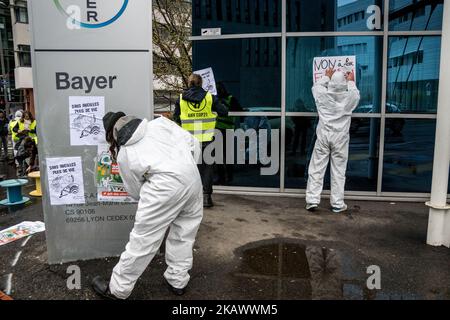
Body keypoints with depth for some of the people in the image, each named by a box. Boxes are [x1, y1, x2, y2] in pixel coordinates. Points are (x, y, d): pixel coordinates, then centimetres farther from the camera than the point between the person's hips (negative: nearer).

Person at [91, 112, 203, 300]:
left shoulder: (123, 154, 14)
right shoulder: (159, 123, 18)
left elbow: (136, 192, 18)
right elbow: (192, 143, 12)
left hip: (165, 185, -4)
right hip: (193, 177, 5)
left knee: (143, 239, 6)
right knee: (184, 231, 20)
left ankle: (117, 289, 22)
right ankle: (177, 281, 33)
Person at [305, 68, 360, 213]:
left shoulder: (323, 95, -5)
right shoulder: (350, 97, -5)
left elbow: (316, 86, 19)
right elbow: (356, 94, 20)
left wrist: (327, 77, 33)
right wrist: (351, 82, 35)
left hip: (323, 136, 0)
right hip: (340, 138, 0)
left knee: (316, 169, 5)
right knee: (338, 171, 5)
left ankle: (312, 200, 4)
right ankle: (337, 204, 12)